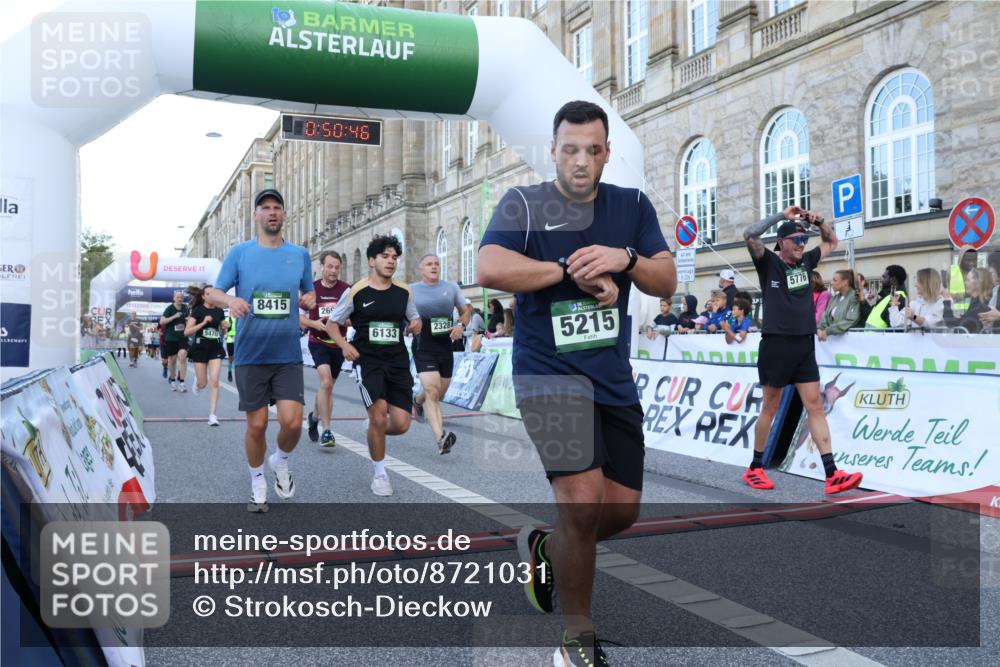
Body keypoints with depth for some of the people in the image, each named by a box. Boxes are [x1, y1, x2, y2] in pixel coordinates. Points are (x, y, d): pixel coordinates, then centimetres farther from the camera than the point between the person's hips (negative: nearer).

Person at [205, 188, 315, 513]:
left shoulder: (300, 254, 7)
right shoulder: (239, 252, 1)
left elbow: (309, 294, 18)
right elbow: (212, 293, 1)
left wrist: (309, 299, -7)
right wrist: (231, 300, -22)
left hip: (288, 355, 1)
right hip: (250, 354, -1)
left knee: (292, 422, -9)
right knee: (257, 425, 5)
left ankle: (281, 462, 24)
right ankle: (258, 483, 28)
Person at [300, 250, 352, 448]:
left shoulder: (346, 289, -3)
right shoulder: (311, 289, -4)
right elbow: (298, 317, 2)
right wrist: (313, 323, -17)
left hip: (338, 344, 3)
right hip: (318, 342, -3)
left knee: (328, 386, 14)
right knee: (326, 381, -21)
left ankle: (314, 416, 42)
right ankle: (326, 431, -17)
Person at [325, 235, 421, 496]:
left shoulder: (403, 291, 5)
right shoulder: (357, 291, -3)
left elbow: (414, 318, 19)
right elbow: (331, 323, 5)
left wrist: (416, 325, -6)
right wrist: (344, 345, -12)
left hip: (398, 362, 3)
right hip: (367, 361, -3)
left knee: (401, 424, -4)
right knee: (378, 415, -15)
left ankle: (375, 432, 33)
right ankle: (379, 473, 7)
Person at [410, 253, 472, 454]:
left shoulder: (451, 287, 8)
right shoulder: (411, 290, 2)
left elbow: (467, 309, 14)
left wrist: (461, 325, -5)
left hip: (446, 347, 4)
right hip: (423, 348, -4)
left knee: (439, 394, 16)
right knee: (432, 391, -19)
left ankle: (417, 402, 50)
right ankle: (440, 438, -26)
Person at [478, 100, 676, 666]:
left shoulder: (632, 206, 10)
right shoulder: (524, 203, -4)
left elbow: (667, 284, 5)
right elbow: (490, 269, -21)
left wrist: (623, 258, -14)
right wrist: (573, 270, -19)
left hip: (615, 379, 6)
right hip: (549, 371, -5)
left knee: (623, 508, 9)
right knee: (584, 499, -18)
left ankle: (543, 548, 40)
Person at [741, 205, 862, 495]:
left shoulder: (805, 261, 13)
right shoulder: (769, 262, -2)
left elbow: (831, 242, 29)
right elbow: (750, 235, -19)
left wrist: (819, 221, 10)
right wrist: (782, 215, -14)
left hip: (804, 345, 5)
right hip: (776, 344, -5)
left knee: (815, 406, 0)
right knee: (770, 408, 3)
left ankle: (832, 475, -3)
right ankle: (755, 468, 17)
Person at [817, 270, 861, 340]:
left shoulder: (854, 297, -4)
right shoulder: (835, 298, 17)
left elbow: (850, 322, -13)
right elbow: (826, 316, 13)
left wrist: (828, 331, -17)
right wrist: (820, 328, -8)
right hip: (831, 336, 6)